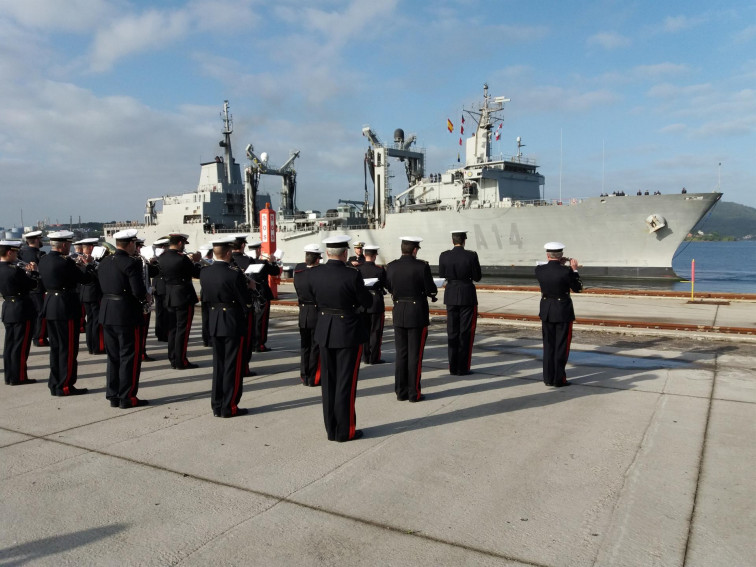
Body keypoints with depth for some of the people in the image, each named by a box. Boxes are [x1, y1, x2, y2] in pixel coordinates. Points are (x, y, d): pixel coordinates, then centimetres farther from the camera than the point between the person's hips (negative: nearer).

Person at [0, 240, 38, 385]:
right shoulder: (15, 270, -21)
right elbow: (33, 284, -12)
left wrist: (27, 272, 10)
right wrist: (32, 272, 3)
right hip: (21, 310, -9)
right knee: (20, 345, -1)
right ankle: (18, 377, 5)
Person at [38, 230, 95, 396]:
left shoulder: (43, 260, 7)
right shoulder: (65, 262, -19)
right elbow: (86, 278, -13)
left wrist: (77, 265, 14)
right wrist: (88, 265, 5)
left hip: (50, 305, 9)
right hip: (66, 308, -9)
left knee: (55, 347, 16)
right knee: (68, 348, 0)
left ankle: (54, 383, 24)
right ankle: (65, 386, 5)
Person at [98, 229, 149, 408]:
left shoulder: (104, 262, 10)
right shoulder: (132, 263, -15)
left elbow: (103, 287, 13)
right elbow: (138, 291, -22)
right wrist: (145, 298, 0)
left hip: (107, 313, 8)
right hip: (128, 315, -8)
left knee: (113, 356, 15)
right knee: (130, 357, 2)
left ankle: (113, 396, 21)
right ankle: (127, 397, 6)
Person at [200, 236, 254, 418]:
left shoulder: (204, 272, 1)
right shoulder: (235, 274, -19)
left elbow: (206, 297, 10)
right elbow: (246, 302, -14)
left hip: (214, 321, 6)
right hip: (233, 322, -6)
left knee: (218, 364, 16)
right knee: (233, 366, 4)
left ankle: (217, 406, 23)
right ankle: (229, 407, 10)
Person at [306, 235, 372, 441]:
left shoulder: (313, 274, -5)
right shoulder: (352, 275, -19)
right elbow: (367, 302, -9)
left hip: (324, 330, 5)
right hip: (349, 331, -4)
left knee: (328, 382, 15)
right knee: (346, 383, 6)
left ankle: (331, 429, 24)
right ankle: (345, 431, 15)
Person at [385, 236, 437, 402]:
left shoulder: (391, 267, -2)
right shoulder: (422, 267, -14)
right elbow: (431, 291, -10)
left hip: (398, 314, 4)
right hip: (417, 315, -4)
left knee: (401, 354, 13)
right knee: (415, 355, 5)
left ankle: (401, 391, 19)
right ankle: (414, 393, 11)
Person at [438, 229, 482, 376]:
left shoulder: (444, 256, -4)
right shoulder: (471, 256, -13)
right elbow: (477, 277, -5)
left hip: (451, 296, 3)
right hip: (467, 296, -3)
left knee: (452, 332, 12)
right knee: (466, 332, 6)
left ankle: (453, 367, 17)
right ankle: (462, 368, 8)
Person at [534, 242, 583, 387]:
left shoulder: (539, 270, -8)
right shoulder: (566, 271, -19)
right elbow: (577, 288, -4)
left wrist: (559, 265, 11)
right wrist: (574, 269, 3)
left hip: (546, 311, 4)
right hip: (563, 311, -4)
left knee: (548, 345, 14)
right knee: (561, 346, 7)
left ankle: (548, 378, 20)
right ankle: (559, 379, 11)